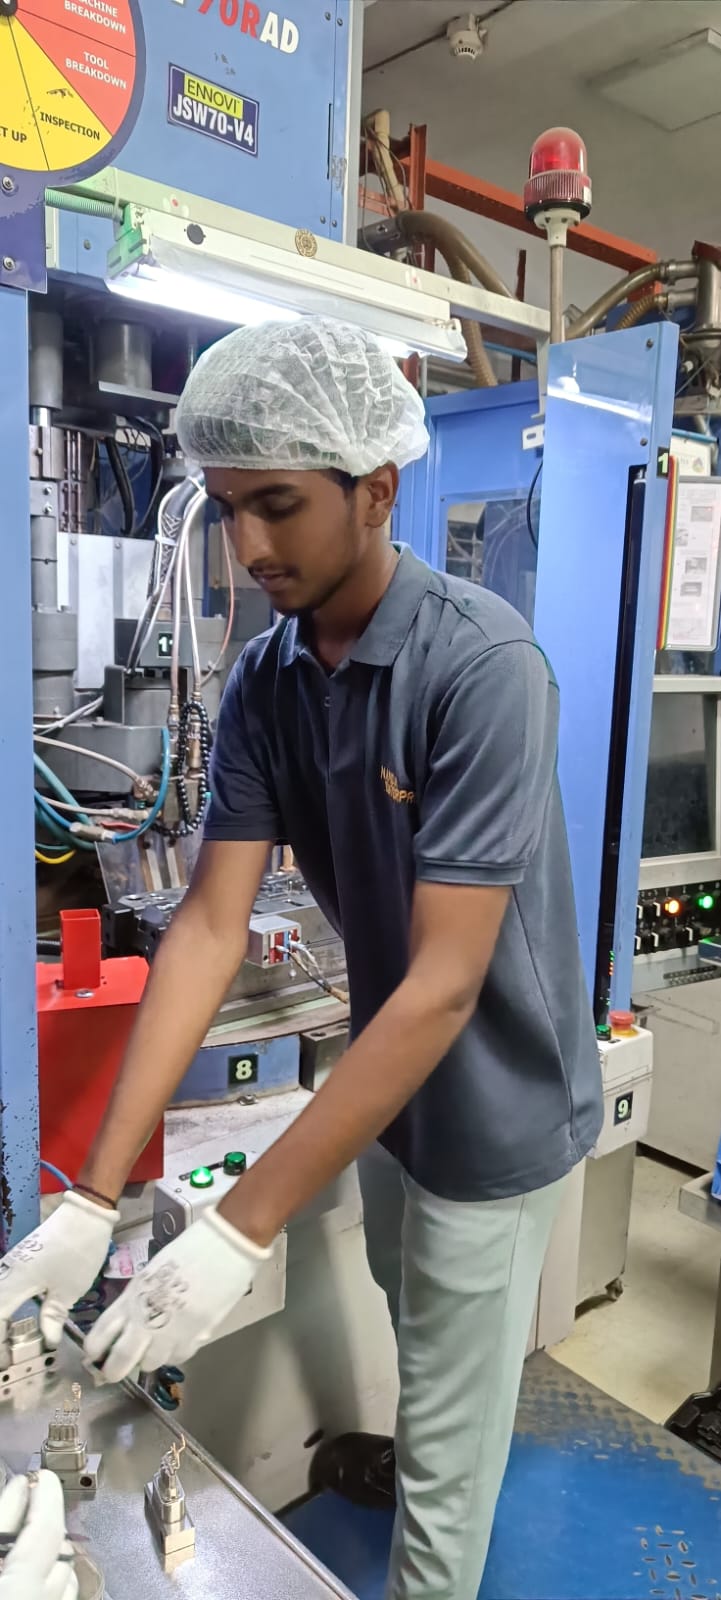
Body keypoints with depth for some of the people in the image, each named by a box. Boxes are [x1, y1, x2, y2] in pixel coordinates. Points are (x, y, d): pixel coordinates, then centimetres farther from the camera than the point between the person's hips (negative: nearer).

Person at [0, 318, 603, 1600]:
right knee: (418, 1340, 32)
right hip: (385, 1079, 6)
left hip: (491, 1107, -6)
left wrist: (240, 1228, -30)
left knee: (445, 1433, 14)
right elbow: (211, 923, -13)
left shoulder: (481, 665, -29)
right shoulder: (262, 681, -8)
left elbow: (445, 982, -31)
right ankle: (416, 1460, 61)